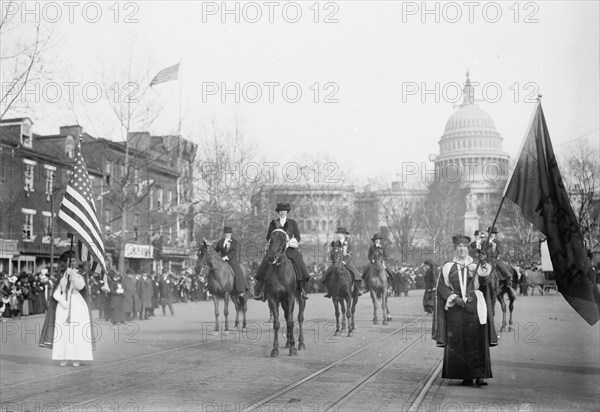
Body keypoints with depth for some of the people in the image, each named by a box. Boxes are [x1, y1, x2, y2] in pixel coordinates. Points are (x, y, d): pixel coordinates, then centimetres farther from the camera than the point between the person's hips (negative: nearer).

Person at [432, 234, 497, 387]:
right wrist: (454, 298, -12)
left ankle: (480, 375, -7)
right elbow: (442, 287, 3)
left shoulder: (476, 266, 8)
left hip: (474, 308, 0)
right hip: (455, 310, 0)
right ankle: (466, 376, 6)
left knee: (477, 341, -8)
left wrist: (484, 273, -30)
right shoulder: (447, 267, 8)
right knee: (458, 343, -1)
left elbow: (483, 282, -8)